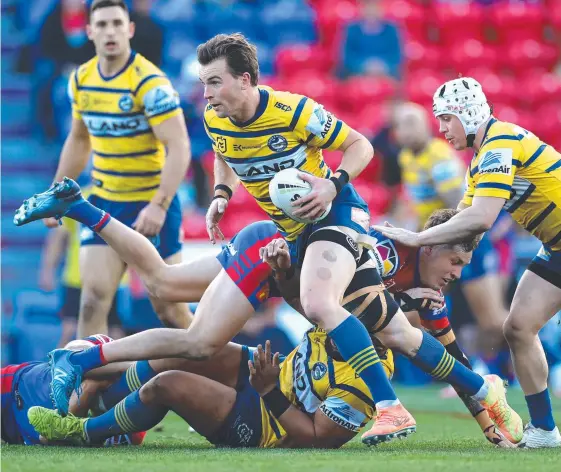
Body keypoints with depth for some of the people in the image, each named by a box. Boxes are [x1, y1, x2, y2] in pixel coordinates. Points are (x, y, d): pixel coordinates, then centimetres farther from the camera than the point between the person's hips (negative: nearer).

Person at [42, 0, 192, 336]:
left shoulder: (150, 82, -17)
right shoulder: (81, 80, 3)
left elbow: (179, 147, -22)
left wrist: (158, 206, -31)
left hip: (152, 204, -5)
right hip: (105, 204, 5)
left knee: (169, 307, 1)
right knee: (93, 299, -9)